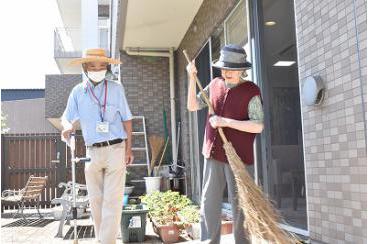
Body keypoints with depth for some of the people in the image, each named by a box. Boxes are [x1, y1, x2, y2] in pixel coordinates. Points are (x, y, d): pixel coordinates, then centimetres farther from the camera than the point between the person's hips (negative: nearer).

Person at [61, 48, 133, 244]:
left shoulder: (116, 88, 1)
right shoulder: (78, 91, 5)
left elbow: (126, 119, 5)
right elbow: (67, 117, 7)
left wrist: (128, 148, 0)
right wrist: (67, 127, -18)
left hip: (115, 149, -2)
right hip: (92, 152, 3)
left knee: (112, 199, -6)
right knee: (95, 199, 10)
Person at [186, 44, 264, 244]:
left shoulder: (251, 91, -6)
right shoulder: (215, 84, 10)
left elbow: (258, 126, -13)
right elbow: (192, 106, 10)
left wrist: (226, 122, -19)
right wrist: (192, 78, 1)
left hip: (238, 156, -4)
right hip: (213, 155, 5)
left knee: (239, 205, 2)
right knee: (208, 204, 6)